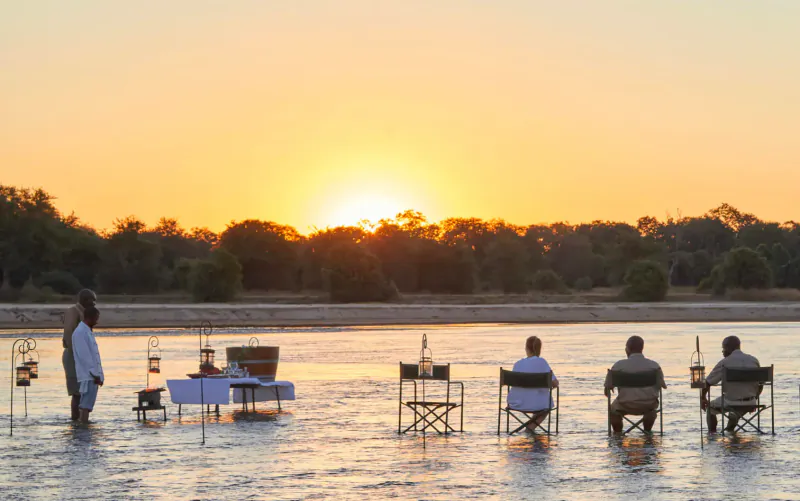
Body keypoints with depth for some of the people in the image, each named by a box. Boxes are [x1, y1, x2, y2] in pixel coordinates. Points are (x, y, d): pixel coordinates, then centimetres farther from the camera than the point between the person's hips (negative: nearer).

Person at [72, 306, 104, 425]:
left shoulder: (88, 331, 18)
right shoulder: (80, 332, -12)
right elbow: (84, 356, -18)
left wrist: (99, 375, 14)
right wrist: (95, 374, -18)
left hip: (92, 375, 9)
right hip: (87, 375, -9)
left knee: (87, 404, 8)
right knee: (86, 405, -13)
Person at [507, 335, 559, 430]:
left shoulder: (518, 364, 0)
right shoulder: (541, 362, -11)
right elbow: (554, 383, -11)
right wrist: (555, 384, 11)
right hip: (535, 404, -4)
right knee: (548, 405, 32)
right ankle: (530, 428, 21)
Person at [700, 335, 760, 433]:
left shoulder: (724, 363, -9)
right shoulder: (754, 360, 3)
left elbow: (708, 383, -4)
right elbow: (760, 385, 10)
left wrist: (703, 398, 13)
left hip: (731, 402, -4)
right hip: (751, 404, 5)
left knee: (711, 406, 26)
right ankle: (730, 430, 52)